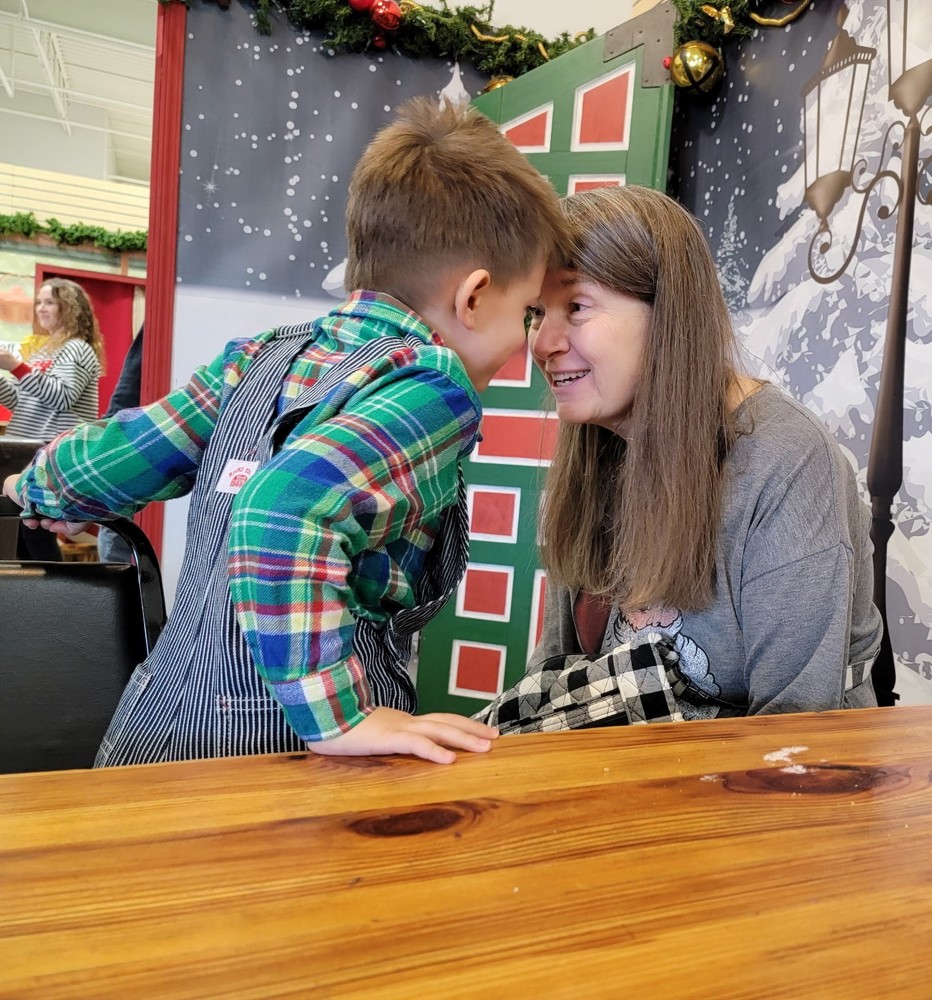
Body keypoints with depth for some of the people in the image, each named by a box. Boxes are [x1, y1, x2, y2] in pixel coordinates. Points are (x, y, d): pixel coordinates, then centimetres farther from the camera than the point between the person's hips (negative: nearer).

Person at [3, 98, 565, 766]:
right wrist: (341, 718, -27)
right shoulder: (435, 385, -16)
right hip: (285, 752, -7)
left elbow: (108, 465, 12)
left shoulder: (264, 356, 4)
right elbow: (285, 510, -33)